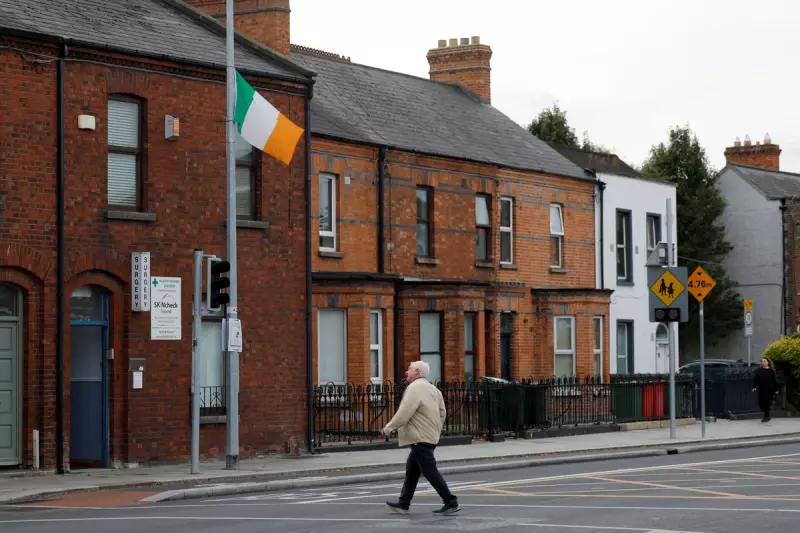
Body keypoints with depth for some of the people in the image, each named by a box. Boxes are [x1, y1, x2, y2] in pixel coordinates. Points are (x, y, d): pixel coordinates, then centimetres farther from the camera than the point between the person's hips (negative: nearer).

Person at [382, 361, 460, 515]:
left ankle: (451, 503, -7)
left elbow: (404, 414, -20)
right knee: (411, 470, 16)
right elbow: (442, 413, 17)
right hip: (430, 437, 10)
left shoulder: (415, 388, -15)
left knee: (430, 472, -8)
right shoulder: (433, 389, 15)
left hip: (421, 439, -10)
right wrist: (436, 431, 24)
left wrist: (388, 428, -9)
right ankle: (404, 503, 21)